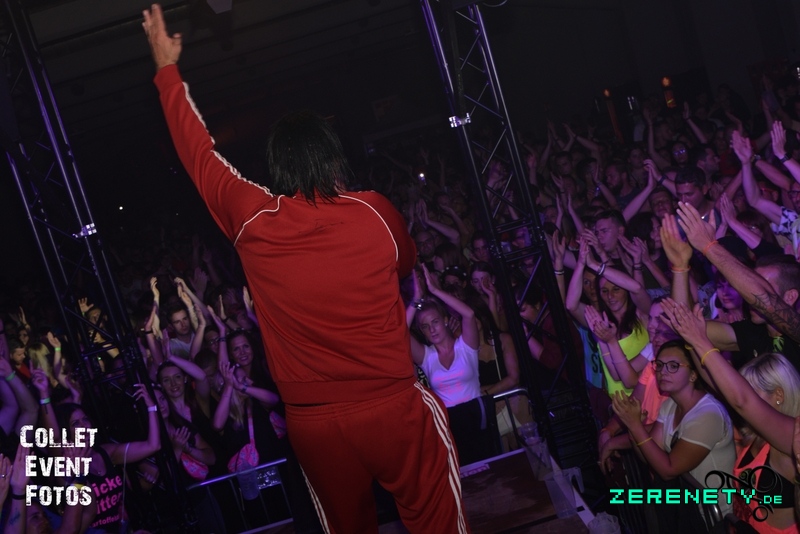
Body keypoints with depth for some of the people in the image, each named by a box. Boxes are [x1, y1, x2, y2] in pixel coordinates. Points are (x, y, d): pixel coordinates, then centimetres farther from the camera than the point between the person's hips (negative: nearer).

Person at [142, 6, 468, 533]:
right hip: (397, 407, -1)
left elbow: (199, 152, 10)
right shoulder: (377, 212, -5)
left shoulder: (252, 221, -5)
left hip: (313, 423, 2)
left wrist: (168, 69, 22)